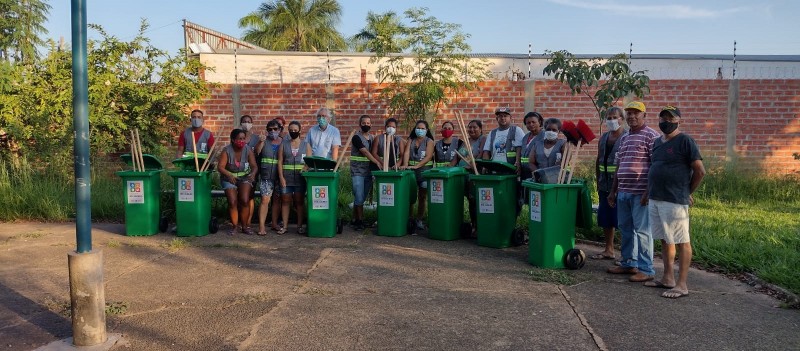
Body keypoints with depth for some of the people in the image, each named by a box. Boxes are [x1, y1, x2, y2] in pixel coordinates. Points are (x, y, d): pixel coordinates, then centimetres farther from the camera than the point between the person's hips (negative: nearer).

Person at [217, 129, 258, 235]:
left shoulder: (248, 150, -11)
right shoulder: (226, 151, -14)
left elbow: (254, 166, -16)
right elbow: (221, 167, -19)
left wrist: (253, 173, -39)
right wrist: (229, 175, -38)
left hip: (245, 178, 1)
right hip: (229, 178, -1)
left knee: (244, 201, -13)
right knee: (232, 202, -10)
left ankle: (245, 226, 0)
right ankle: (234, 227, 4)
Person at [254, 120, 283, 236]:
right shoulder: (264, 141, 6)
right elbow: (256, 152, -7)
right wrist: (261, 141, -20)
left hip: (279, 176, 2)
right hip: (266, 176, -2)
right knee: (265, 200, -9)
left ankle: (275, 223, 22)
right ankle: (262, 226, -7)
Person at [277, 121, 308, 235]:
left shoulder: (305, 144, 8)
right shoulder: (283, 144, 8)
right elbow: (280, 162, 4)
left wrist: (305, 168, -14)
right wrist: (281, 177, -6)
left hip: (300, 177, -1)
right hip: (286, 177, 1)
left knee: (299, 201, 2)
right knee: (285, 201, 3)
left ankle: (300, 226, 9)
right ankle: (284, 226, 9)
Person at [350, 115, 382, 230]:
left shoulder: (372, 138, 14)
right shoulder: (356, 137, -7)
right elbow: (365, 152, -18)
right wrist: (378, 163, -26)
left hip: (368, 171, 6)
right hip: (357, 171, -6)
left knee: (362, 197, 9)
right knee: (359, 197, -9)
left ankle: (355, 219, 17)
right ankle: (360, 220, -1)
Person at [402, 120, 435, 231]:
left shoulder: (429, 141, 3)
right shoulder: (411, 140, 14)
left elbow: (428, 157, -9)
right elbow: (406, 153, -1)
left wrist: (416, 166, -21)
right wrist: (405, 165, -18)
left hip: (424, 170, -2)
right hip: (410, 170, 2)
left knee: (422, 196, 0)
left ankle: (419, 220, 8)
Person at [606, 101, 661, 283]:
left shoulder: (651, 136, -6)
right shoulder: (624, 138, 17)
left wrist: (649, 191, -18)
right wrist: (613, 191, 18)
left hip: (641, 192, -8)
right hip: (623, 192, 8)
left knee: (642, 230, -3)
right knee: (625, 229, 13)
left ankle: (646, 269, 4)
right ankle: (628, 263, 25)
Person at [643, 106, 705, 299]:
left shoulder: (685, 141, -8)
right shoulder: (657, 142, 15)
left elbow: (700, 171, -9)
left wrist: (687, 192, 0)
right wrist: (650, 192, 13)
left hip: (675, 202, -8)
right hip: (655, 200, 8)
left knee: (682, 242, -1)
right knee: (665, 240, 15)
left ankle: (682, 285, 3)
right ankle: (667, 278, 24)